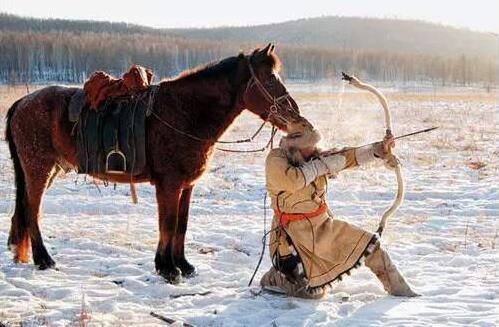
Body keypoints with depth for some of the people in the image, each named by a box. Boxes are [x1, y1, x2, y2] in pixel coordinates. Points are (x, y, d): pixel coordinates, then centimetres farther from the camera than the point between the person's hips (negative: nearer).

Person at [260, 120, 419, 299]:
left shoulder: (315, 156, 0)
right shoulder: (276, 159, -17)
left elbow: (348, 157, -8)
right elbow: (291, 181, -35)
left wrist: (376, 151, -25)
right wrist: (321, 164, -24)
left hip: (324, 225, 6)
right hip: (296, 234, -6)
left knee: (369, 245, 3)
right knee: (312, 293, -6)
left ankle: (400, 291, 19)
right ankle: (274, 278, 21)